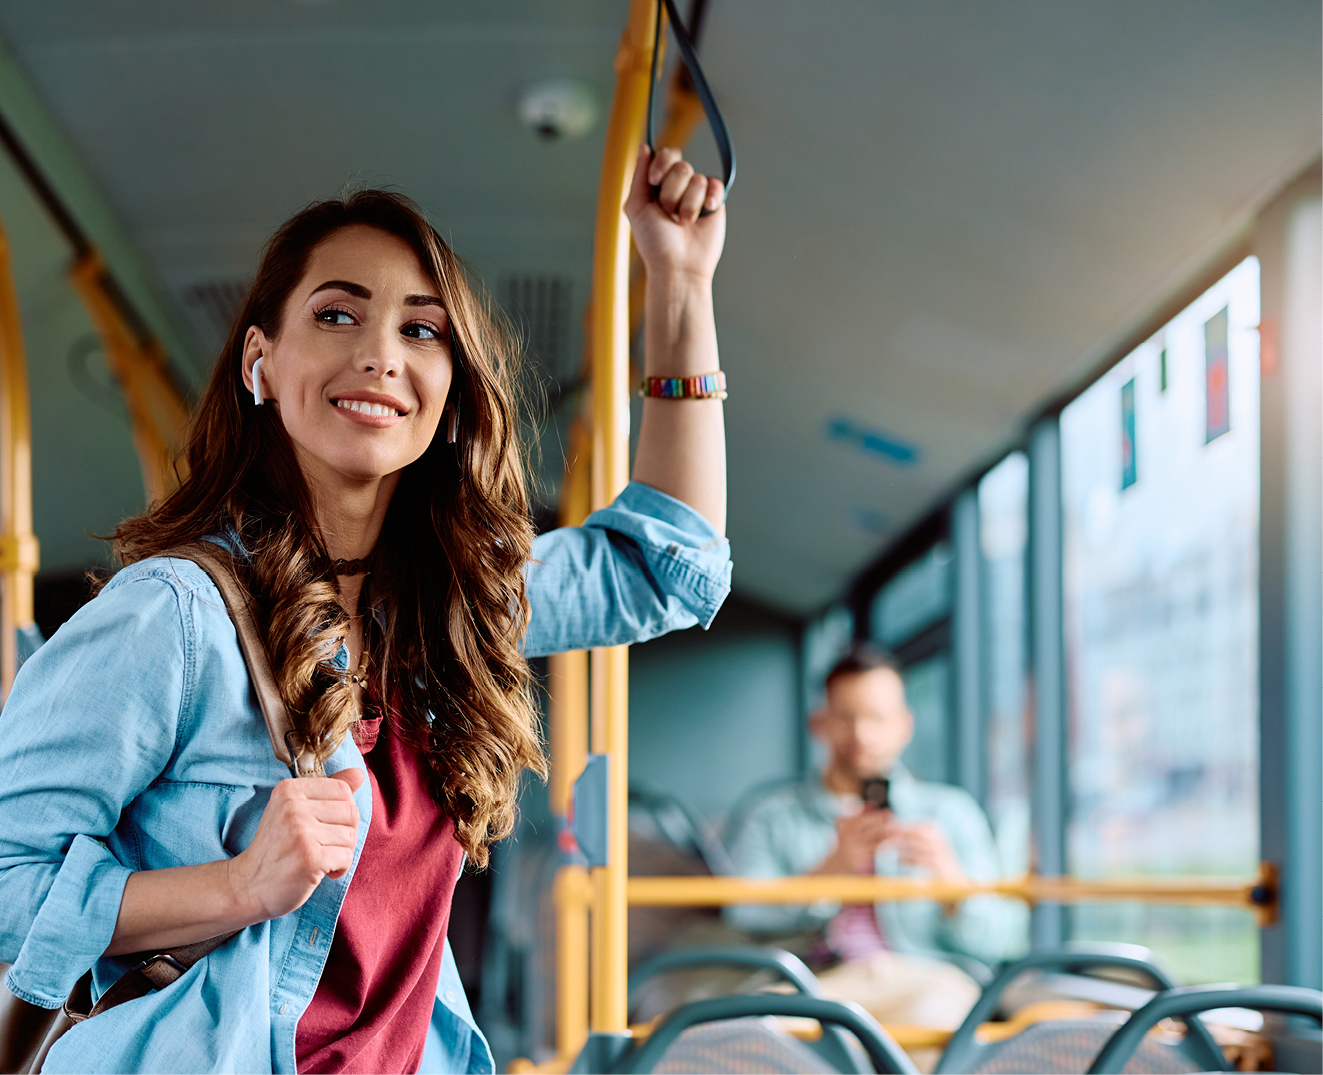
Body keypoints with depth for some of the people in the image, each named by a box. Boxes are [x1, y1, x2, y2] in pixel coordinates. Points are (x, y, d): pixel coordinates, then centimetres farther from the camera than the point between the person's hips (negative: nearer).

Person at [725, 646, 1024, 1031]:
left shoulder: (952, 811, 24)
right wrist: (831, 869, -10)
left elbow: (997, 941, 13)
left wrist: (951, 877, -8)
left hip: (932, 981, 1)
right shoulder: (772, 817, 22)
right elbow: (743, 920, 5)